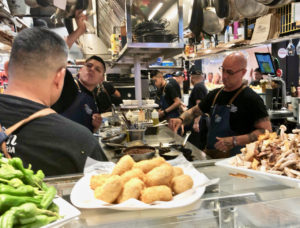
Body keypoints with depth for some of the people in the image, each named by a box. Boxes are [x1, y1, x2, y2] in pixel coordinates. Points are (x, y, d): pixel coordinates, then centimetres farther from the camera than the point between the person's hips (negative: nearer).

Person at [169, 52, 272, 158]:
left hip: (233, 159, -6)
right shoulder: (215, 94, 13)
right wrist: (181, 119, 2)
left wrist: (235, 141, -18)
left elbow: (266, 131, -10)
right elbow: (194, 111, 23)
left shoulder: (250, 98, -7)